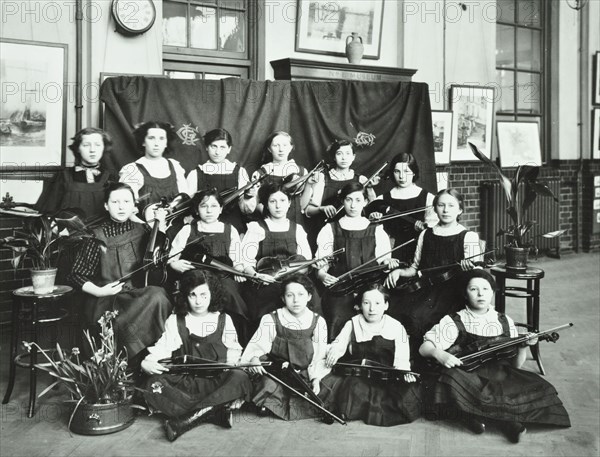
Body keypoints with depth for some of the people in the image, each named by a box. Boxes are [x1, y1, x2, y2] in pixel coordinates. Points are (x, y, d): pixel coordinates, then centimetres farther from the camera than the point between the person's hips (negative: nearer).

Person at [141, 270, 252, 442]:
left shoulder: (224, 320, 11)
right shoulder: (175, 321, 10)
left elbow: (233, 349, 12)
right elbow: (163, 348, 3)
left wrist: (230, 363, -10)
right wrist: (146, 362, -17)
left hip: (216, 381, 0)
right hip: (183, 381, 0)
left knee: (240, 378, -34)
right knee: (153, 385, -31)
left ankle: (183, 421, -33)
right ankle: (214, 412, -31)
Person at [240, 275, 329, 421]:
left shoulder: (318, 322, 6)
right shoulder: (271, 320, 2)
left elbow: (320, 357, 4)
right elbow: (255, 347, -5)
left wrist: (316, 378, -12)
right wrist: (254, 358, -28)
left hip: (305, 376, 3)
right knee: (267, 385, -34)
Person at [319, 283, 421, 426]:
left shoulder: (396, 327, 9)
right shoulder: (352, 324, 13)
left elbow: (401, 357, 0)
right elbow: (338, 344, 3)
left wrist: (403, 371, -23)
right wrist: (334, 351, -22)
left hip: (386, 379, 0)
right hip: (355, 378, 0)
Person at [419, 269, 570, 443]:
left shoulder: (505, 322, 12)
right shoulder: (453, 321, 3)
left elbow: (515, 365, 14)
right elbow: (424, 348, -3)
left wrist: (524, 346, -6)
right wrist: (438, 353, -25)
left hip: (499, 376, 3)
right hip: (467, 376, -2)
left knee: (537, 388, -23)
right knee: (451, 378, -36)